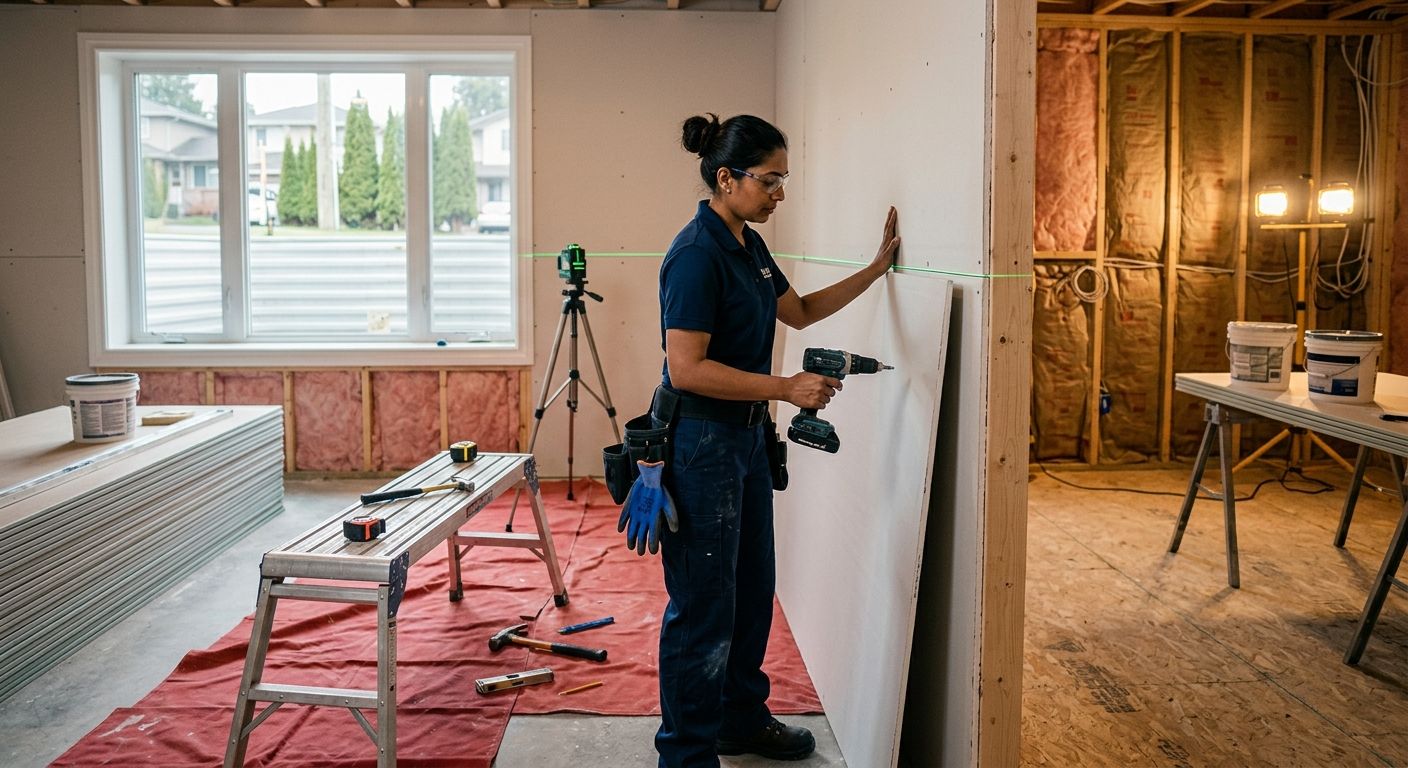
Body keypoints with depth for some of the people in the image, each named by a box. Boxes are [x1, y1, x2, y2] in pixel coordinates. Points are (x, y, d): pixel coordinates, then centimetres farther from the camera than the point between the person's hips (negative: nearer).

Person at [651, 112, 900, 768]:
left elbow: (799, 311, 24)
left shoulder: (748, 245, 10)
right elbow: (686, 369, -24)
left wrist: (876, 268, 18)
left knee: (752, 590, 19)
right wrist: (787, 388, -22)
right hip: (699, 443, -10)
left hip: (746, 439, 10)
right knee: (704, 606, 1)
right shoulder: (697, 253, -19)